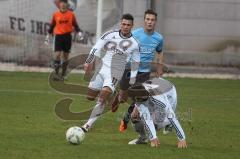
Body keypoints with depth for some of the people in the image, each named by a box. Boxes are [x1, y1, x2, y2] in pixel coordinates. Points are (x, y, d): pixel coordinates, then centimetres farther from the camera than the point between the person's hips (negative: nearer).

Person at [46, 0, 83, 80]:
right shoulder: (56, 14, 1)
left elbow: (75, 25, 6)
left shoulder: (71, 14, 0)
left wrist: (79, 32, -9)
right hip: (58, 36, -1)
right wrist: (48, 35, 9)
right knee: (57, 54, -12)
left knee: (65, 56, 7)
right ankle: (56, 74, -9)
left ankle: (63, 75, 16)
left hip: (67, 36, 1)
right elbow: (52, 25, 10)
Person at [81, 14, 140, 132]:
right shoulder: (110, 35, -2)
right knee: (90, 97, 7)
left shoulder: (134, 44, -1)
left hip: (115, 74, -3)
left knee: (102, 99, -19)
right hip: (102, 69, 3)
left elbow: (135, 63, 8)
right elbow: (97, 48, -3)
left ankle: (88, 125, -17)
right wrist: (89, 62, -12)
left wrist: (132, 81, 8)